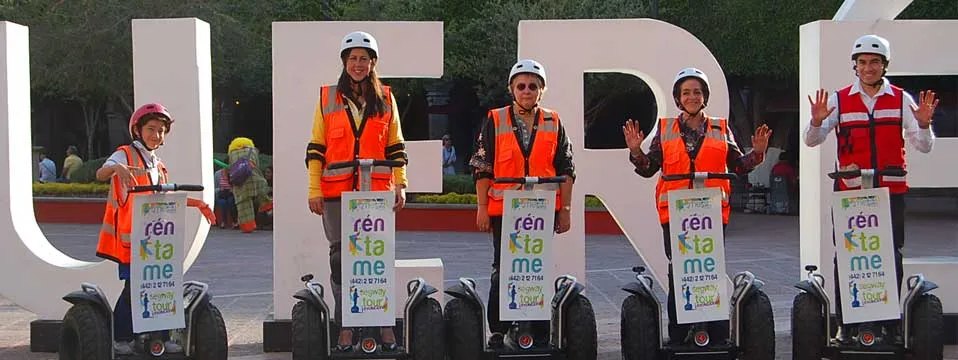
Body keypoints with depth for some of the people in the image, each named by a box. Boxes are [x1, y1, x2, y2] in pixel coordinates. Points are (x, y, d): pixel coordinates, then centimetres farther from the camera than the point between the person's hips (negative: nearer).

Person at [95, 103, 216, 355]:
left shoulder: (158, 166, 18)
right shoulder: (125, 155, -4)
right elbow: (100, 174, -22)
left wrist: (197, 203, 24)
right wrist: (117, 168, -44)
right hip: (129, 238, -7)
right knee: (133, 286, -6)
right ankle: (121, 338, 8)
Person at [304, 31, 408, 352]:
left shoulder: (385, 98, 10)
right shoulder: (328, 98, 8)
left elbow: (395, 146, 12)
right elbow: (316, 147, 6)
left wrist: (400, 185, 3)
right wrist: (314, 190, 0)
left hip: (377, 190, 0)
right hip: (337, 192, 0)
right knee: (340, 256, 3)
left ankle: (384, 324, 5)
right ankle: (345, 325, 8)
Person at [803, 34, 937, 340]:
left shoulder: (901, 100, 6)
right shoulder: (839, 100, 5)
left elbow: (923, 146, 3)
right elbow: (812, 141, -1)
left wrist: (923, 123, -17)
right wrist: (817, 121, -22)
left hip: (891, 191, 0)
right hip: (849, 191, 0)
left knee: (891, 258, 3)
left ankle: (892, 326, 9)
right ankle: (845, 325, 7)